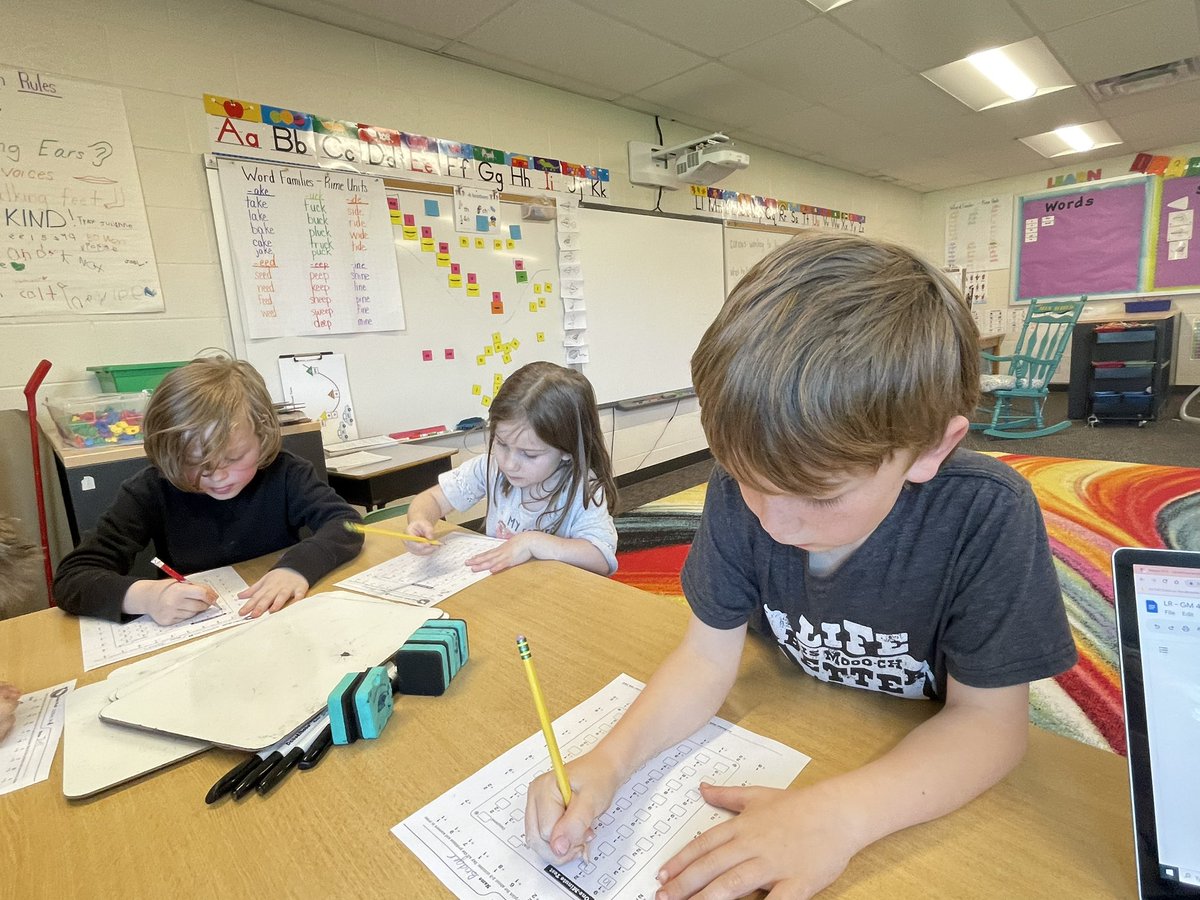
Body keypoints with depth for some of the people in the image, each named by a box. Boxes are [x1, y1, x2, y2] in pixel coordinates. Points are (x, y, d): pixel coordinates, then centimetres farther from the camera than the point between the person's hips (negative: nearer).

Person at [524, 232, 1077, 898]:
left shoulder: (986, 517, -26)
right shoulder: (740, 488, -18)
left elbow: (988, 717, -18)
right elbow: (708, 655, -12)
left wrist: (842, 813, -32)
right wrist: (610, 760, -27)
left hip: (921, 761, 0)